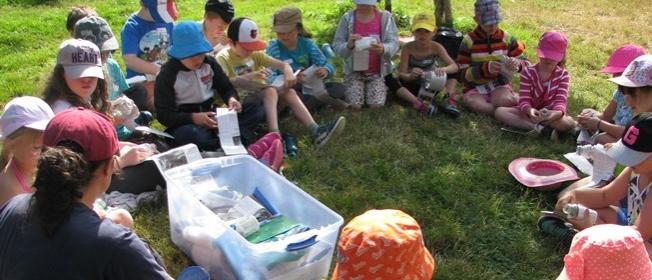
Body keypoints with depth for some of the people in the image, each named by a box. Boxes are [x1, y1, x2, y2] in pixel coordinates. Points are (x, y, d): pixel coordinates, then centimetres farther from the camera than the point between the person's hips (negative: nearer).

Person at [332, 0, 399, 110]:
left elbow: (394, 43, -12)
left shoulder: (385, 17, -8)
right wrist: (348, 46, -31)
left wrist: (383, 49, -36)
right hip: (354, 71, 0)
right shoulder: (347, 18, -7)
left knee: (376, 105, -13)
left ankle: (368, 89, 22)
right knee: (355, 106, -12)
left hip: (377, 72, 0)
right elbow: (336, 45, -8)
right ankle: (362, 89, 23)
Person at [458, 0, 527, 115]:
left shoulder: (506, 38, 0)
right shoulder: (469, 41, -7)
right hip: (476, 88, 0)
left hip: (500, 84, 0)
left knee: (502, 100, -35)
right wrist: (486, 68, -26)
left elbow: (525, 62, 5)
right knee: (474, 104, -34)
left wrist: (517, 64, -21)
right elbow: (462, 74, -9)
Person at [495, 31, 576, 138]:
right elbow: (524, 100, -15)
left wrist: (557, 113, -43)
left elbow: (561, 100, -17)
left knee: (569, 123, -34)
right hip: (530, 111, 1)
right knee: (499, 111, -26)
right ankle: (538, 127, -34)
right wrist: (529, 110, -42)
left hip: (552, 113, -1)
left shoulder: (563, 75, -6)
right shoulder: (528, 72, -7)